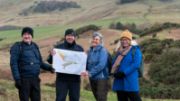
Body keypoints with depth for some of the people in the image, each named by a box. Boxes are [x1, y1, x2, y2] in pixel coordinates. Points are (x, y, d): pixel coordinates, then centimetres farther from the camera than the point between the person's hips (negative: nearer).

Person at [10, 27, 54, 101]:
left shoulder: (35, 46, 13)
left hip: (35, 79, 6)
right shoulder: (17, 47, -5)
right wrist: (17, 79, -20)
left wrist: (49, 67, 0)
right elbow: (13, 64, -12)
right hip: (24, 79, -6)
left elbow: (40, 62, 19)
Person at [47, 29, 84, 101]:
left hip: (75, 79, 2)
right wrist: (52, 55, -19)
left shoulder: (79, 48, 8)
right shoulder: (59, 47, 3)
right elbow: (50, 61, 3)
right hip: (61, 78, -2)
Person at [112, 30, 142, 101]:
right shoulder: (120, 52, 17)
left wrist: (123, 73, -20)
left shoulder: (135, 50, -3)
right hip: (119, 83, 7)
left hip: (131, 82, -7)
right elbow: (114, 65, 13)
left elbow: (136, 64, -16)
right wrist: (115, 73, -8)